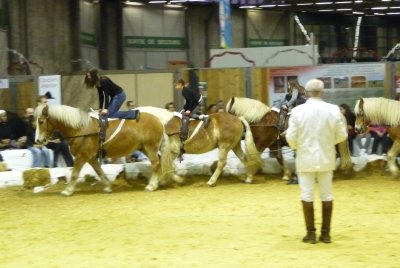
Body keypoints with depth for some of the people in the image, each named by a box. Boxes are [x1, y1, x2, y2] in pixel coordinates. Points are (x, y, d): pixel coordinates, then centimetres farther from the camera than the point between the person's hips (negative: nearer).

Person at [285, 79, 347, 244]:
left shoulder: (297, 111, -12)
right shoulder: (333, 110, -7)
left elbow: (291, 138, -9)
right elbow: (341, 136, -1)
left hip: (305, 159, -2)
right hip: (326, 158, 2)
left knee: (307, 195, 6)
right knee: (327, 195, 11)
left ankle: (311, 233, 8)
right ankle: (326, 233, 14)